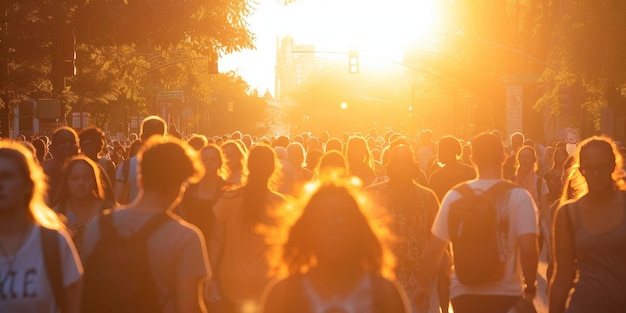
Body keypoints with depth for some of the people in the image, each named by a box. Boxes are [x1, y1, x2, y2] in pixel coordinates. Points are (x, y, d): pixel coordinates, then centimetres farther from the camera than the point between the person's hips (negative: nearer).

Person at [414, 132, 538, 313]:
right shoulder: (519, 196, -8)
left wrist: (423, 286, 13)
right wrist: (530, 288, -3)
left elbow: (434, 249, 0)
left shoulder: (455, 196, -2)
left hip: (464, 294, 2)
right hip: (506, 294, -2)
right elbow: (528, 249, -17)